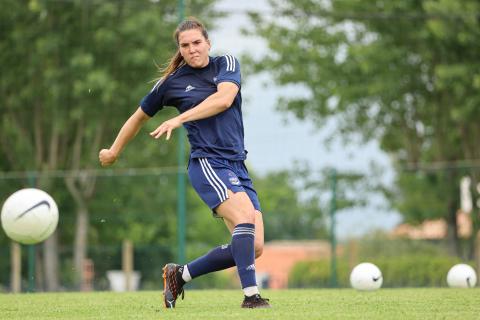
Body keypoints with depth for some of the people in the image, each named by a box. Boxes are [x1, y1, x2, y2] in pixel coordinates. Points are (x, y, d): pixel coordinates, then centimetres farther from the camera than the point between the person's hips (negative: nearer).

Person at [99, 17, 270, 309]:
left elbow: (224, 98, -13)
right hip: (207, 162, -4)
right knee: (245, 216, -31)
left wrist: (181, 119, -19)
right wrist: (114, 150, 29)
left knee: (254, 248, -4)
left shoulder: (227, 64, 8)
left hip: (238, 166, 4)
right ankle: (251, 294, -35)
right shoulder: (170, 83, 5)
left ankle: (180, 274, 11)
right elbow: (140, 117, 21)